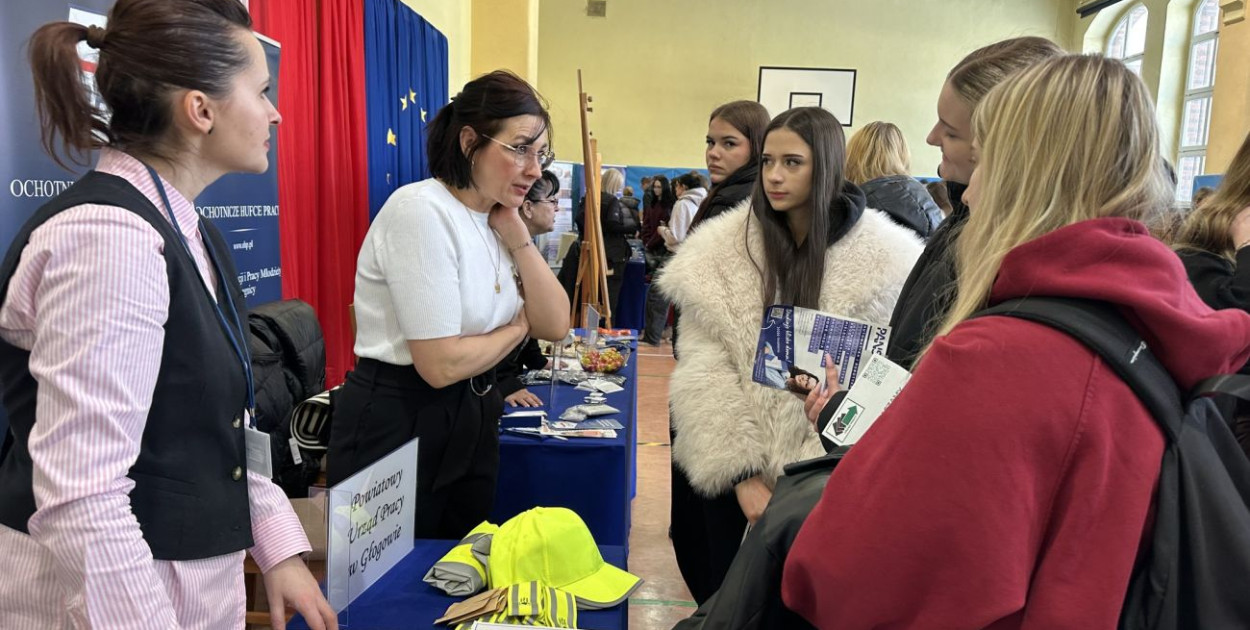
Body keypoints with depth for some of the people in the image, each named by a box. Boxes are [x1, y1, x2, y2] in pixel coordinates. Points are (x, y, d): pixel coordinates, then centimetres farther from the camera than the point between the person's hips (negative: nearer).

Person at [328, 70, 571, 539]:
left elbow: (554, 324, 1)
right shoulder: (422, 211, -20)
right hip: (398, 425, -8)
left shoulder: (493, 218, 5)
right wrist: (518, 326, -6)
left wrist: (515, 233, -7)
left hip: (472, 419, 8)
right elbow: (441, 364, -24)